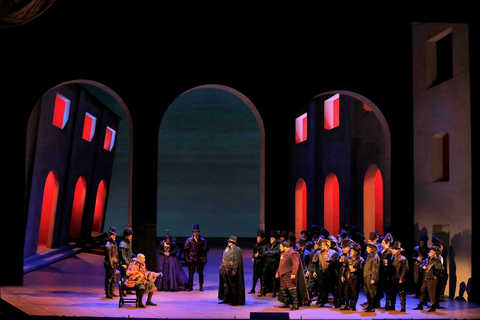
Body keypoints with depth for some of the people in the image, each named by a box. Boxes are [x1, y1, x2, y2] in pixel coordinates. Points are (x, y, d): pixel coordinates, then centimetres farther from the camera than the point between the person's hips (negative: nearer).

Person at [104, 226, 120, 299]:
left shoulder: (114, 243, 12)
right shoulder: (108, 245, -17)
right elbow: (109, 257, -19)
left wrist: (117, 264, 22)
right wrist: (112, 267, -21)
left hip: (114, 264, 9)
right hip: (109, 264, -9)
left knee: (114, 279, 13)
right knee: (109, 279, -3)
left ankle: (112, 292, 23)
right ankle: (108, 293, 3)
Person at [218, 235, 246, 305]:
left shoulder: (236, 250, -13)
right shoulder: (227, 249, 13)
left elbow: (237, 261, -18)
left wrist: (234, 270, -22)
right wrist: (222, 267, 17)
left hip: (231, 270, -8)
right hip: (225, 270, 8)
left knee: (233, 285, -3)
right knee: (226, 285, 14)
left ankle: (236, 300, 4)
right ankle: (226, 299, 23)